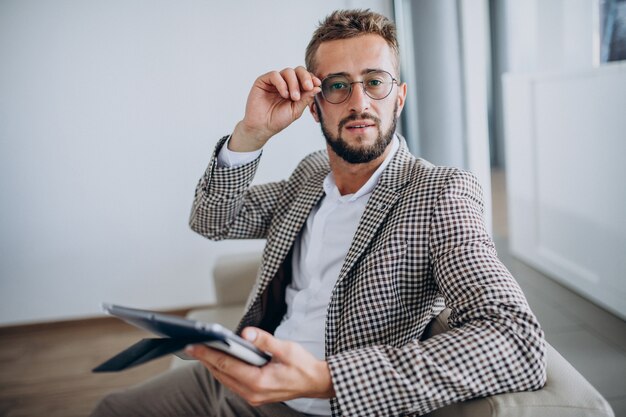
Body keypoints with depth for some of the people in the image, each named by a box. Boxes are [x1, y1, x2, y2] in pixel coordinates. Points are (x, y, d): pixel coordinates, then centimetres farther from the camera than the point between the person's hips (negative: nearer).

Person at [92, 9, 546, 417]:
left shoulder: (441, 193, -18)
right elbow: (213, 222, 6)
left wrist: (324, 378, -38)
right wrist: (253, 132, -11)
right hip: (242, 375, 7)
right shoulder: (312, 173, 4)